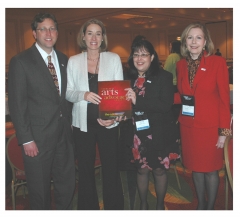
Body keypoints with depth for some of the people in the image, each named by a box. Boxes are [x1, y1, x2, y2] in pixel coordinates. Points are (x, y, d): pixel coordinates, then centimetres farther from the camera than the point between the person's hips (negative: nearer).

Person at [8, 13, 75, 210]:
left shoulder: (64, 60, 9)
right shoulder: (21, 61, -7)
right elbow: (17, 104, -9)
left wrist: (69, 122, 5)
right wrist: (26, 140, -12)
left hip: (64, 134, 5)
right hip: (38, 138, -4)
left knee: (68, 185, 15)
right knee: (40, 192, 11)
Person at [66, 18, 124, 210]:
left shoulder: (114, 58, 1)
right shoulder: (73, 61, 3)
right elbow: (67, 93, 2)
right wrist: (83, 95, -19)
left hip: (108, 122, -1)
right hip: (83, 123, 1)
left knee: (111, 167, 6)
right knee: (85, 169, 11)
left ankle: (114, 207, 24)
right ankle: (88, 207, 29)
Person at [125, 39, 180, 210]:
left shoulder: (164, 77, -8)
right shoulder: (130, 78, 4)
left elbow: (166, 105, -19)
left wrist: (138, 101, -25)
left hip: (159, 133, -2)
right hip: (138, 133, 3)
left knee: (159, 170, 11)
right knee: (142, 170, 13)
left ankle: (160, 205, 33)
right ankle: (143, 204, 34)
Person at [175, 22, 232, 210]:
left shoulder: (218, 62, -8)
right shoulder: (181, 65, 5)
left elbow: (224, 99, -8)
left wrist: (224, 131, -11)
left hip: (210, 126, -4)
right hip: (188, 126, 4)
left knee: (210, 169, 9)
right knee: (196, 167, 16)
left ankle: (211, 207, 30)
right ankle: (200, 204, 36)